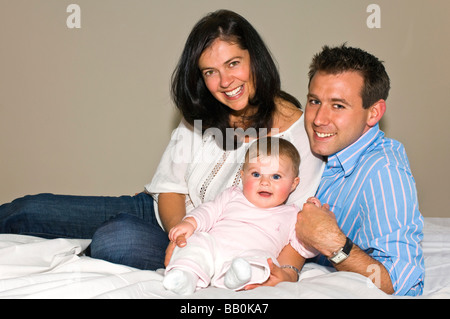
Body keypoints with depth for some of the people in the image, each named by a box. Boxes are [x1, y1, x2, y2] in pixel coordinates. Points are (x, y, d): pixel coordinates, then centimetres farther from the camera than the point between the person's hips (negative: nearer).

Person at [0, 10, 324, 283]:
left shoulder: (298, 128, -12)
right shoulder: (200, 116, 5)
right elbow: (170, 186, 1)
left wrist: (287, 270, -34)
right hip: (170, 216, 6)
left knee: (117, 238, -34)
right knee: (29, 210, -4)